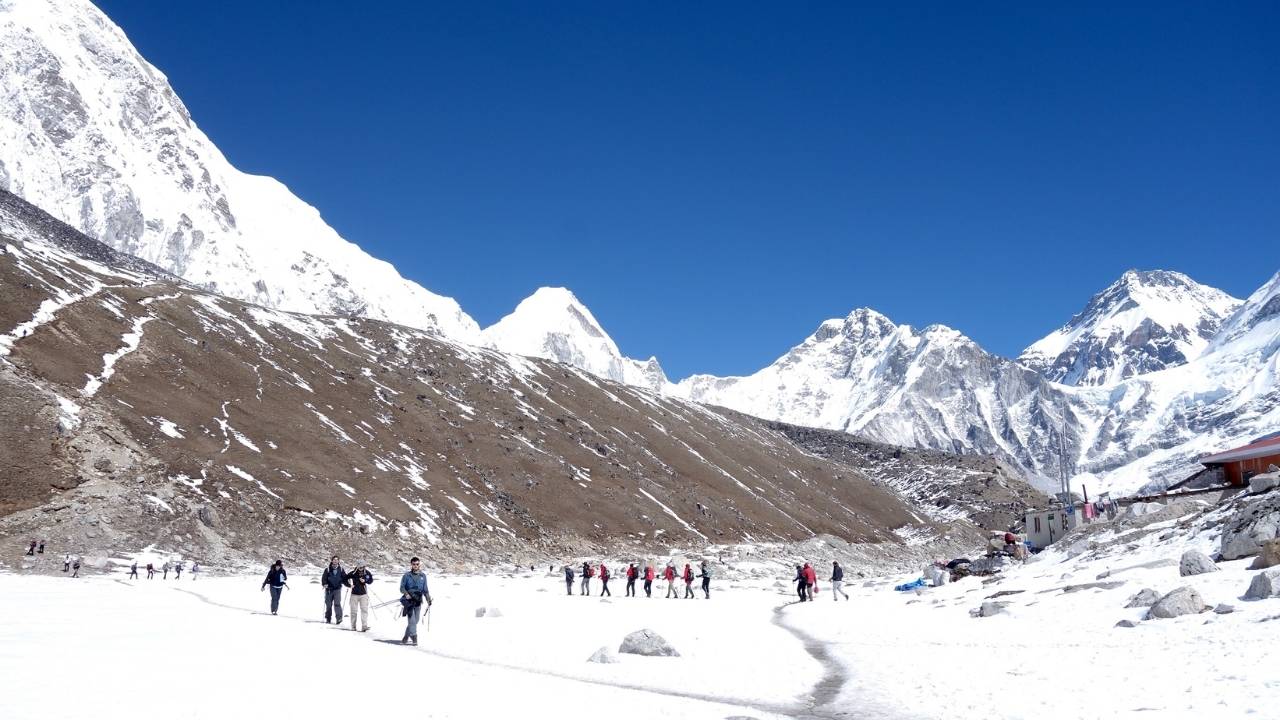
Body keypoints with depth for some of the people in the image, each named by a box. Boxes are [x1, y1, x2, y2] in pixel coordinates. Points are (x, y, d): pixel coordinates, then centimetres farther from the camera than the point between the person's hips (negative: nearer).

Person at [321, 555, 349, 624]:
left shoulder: (341, 569, 8)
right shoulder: (328, 569, 3)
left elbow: (344, 578, 9)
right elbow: (324, 578, -3)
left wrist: (348, 585, -5)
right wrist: (324, 584, -22)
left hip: (337, 589, 0)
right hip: (329, 589, 0)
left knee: (337, 603, -14)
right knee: (328, 604, 5)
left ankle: (339, 618, -15)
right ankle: (328, 619, 18)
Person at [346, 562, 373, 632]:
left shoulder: (367, 573, -3)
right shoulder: (353, 573, -6)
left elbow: (371, 580, 4)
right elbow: (345, 578, 5)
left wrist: (365, 581, -15)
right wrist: (349, 585, -7)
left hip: (363, 594, 0)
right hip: (354, 594, 0)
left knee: (364, 610, -8)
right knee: (353, 610, 5)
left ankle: (364, 626, -10)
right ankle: (353, 626, 15)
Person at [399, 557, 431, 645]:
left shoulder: (423, 576, 11)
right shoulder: (407, 575, 2)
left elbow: (425, 590, 15)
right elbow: (402, 587, 0)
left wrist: (429, 601, 8)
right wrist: (406, 594, -19)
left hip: (418, 601, 4)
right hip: (409, 601, -4)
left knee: (415, 621, 5)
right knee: (412, 620, -14)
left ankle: (405, 638, 19)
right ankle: (414, 638, -16)